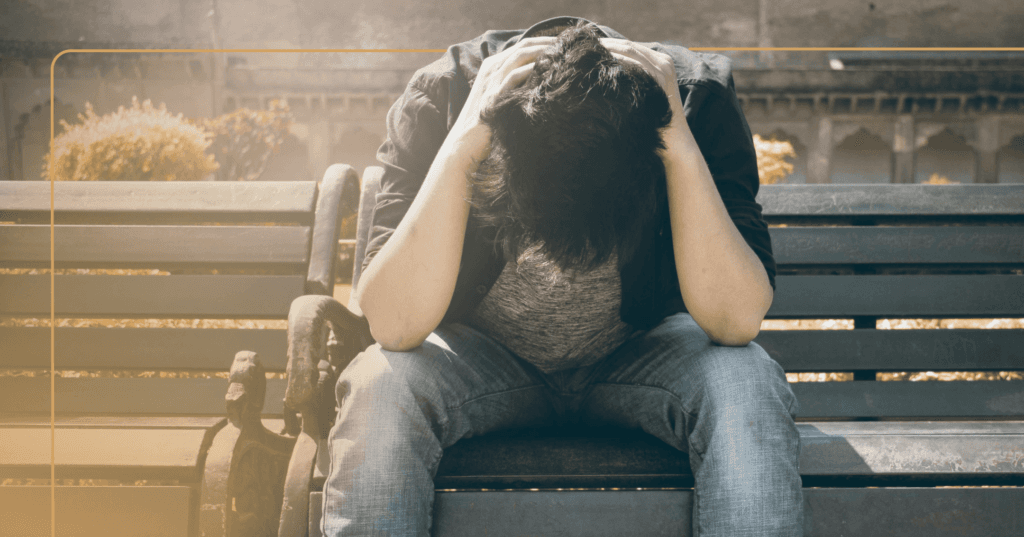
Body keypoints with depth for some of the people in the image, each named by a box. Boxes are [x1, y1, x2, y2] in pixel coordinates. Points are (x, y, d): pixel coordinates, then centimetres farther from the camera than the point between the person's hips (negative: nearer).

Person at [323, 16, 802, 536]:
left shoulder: (698, 97, -23)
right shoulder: (440, 97, -24)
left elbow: (736, 321, -30)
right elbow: (394, 326, -32)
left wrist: (682, 148, -37)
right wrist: (459, 148, -39)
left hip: (643, 350, 0)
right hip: (485, 354, 0)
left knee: (746, 385, -32)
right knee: (378, 387, -31)